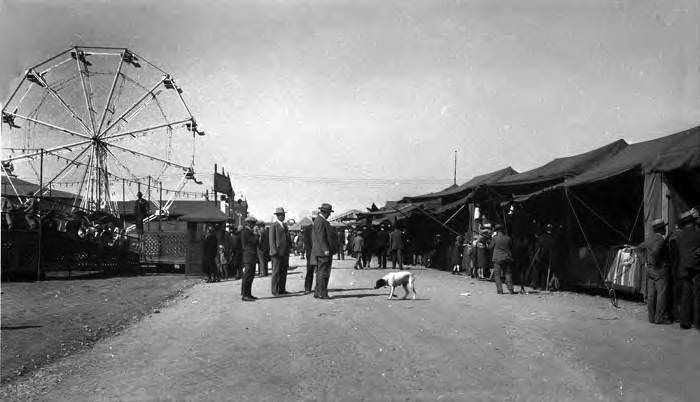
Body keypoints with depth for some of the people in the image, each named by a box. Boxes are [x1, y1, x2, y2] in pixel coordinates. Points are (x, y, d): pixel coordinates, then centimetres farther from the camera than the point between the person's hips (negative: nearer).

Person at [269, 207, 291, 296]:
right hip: (277, 253, -7)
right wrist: (274, 252, -17)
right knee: (276, 272, -3)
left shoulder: (285, 225, 18)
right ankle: (274, 291, 1)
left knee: (284, 272, 8)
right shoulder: (274, 226, -5)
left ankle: (282, 290, 14)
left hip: (285, 253, 7)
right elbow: (272, 240, -10)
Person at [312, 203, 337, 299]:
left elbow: (313, 237, 24)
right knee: (323, 273, -9)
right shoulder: (321, 221, -14)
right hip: (323, 252, -11)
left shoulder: (318, 220, 19)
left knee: (320, 272, 12)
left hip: (320, 251, 11)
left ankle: (318, 293, 16)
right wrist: (326, 249, -23)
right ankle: (322, 293, -7)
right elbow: (321, 237, -21)